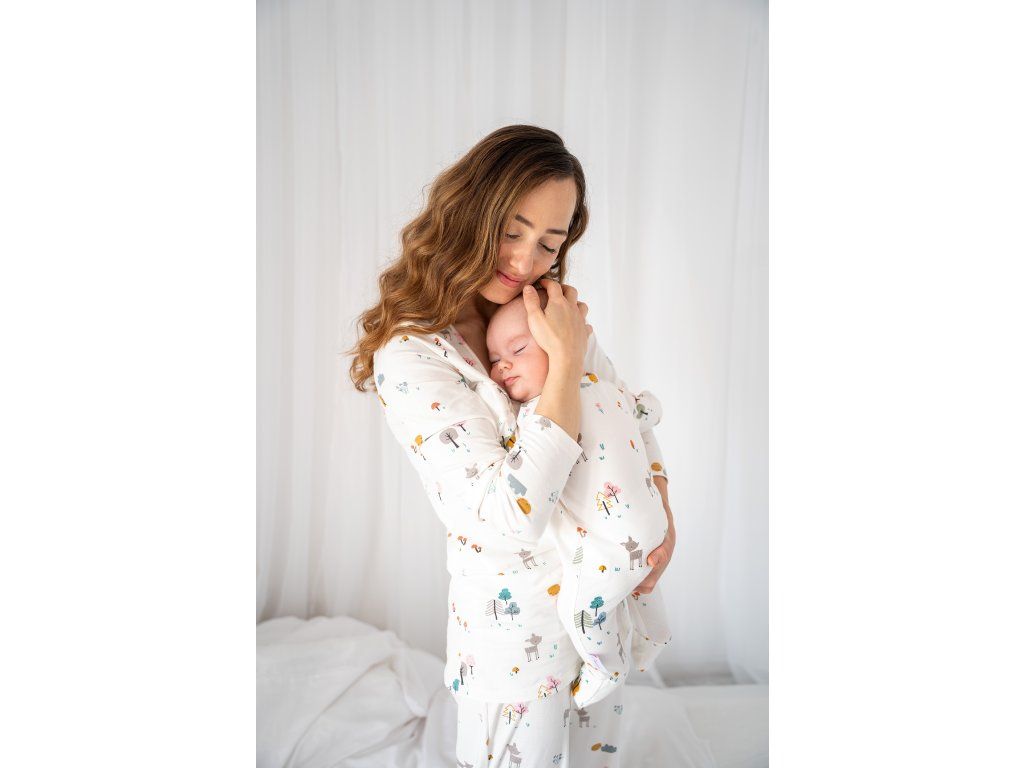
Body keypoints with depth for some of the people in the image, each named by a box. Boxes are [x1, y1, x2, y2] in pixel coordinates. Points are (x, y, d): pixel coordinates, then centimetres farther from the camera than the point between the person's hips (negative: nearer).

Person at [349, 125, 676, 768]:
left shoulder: (553, 315, -2)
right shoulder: (410, 354, -23)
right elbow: (511, 518, -31)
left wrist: (661, 510, -4)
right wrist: (566, 361, -28)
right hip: (521, 623, -6)